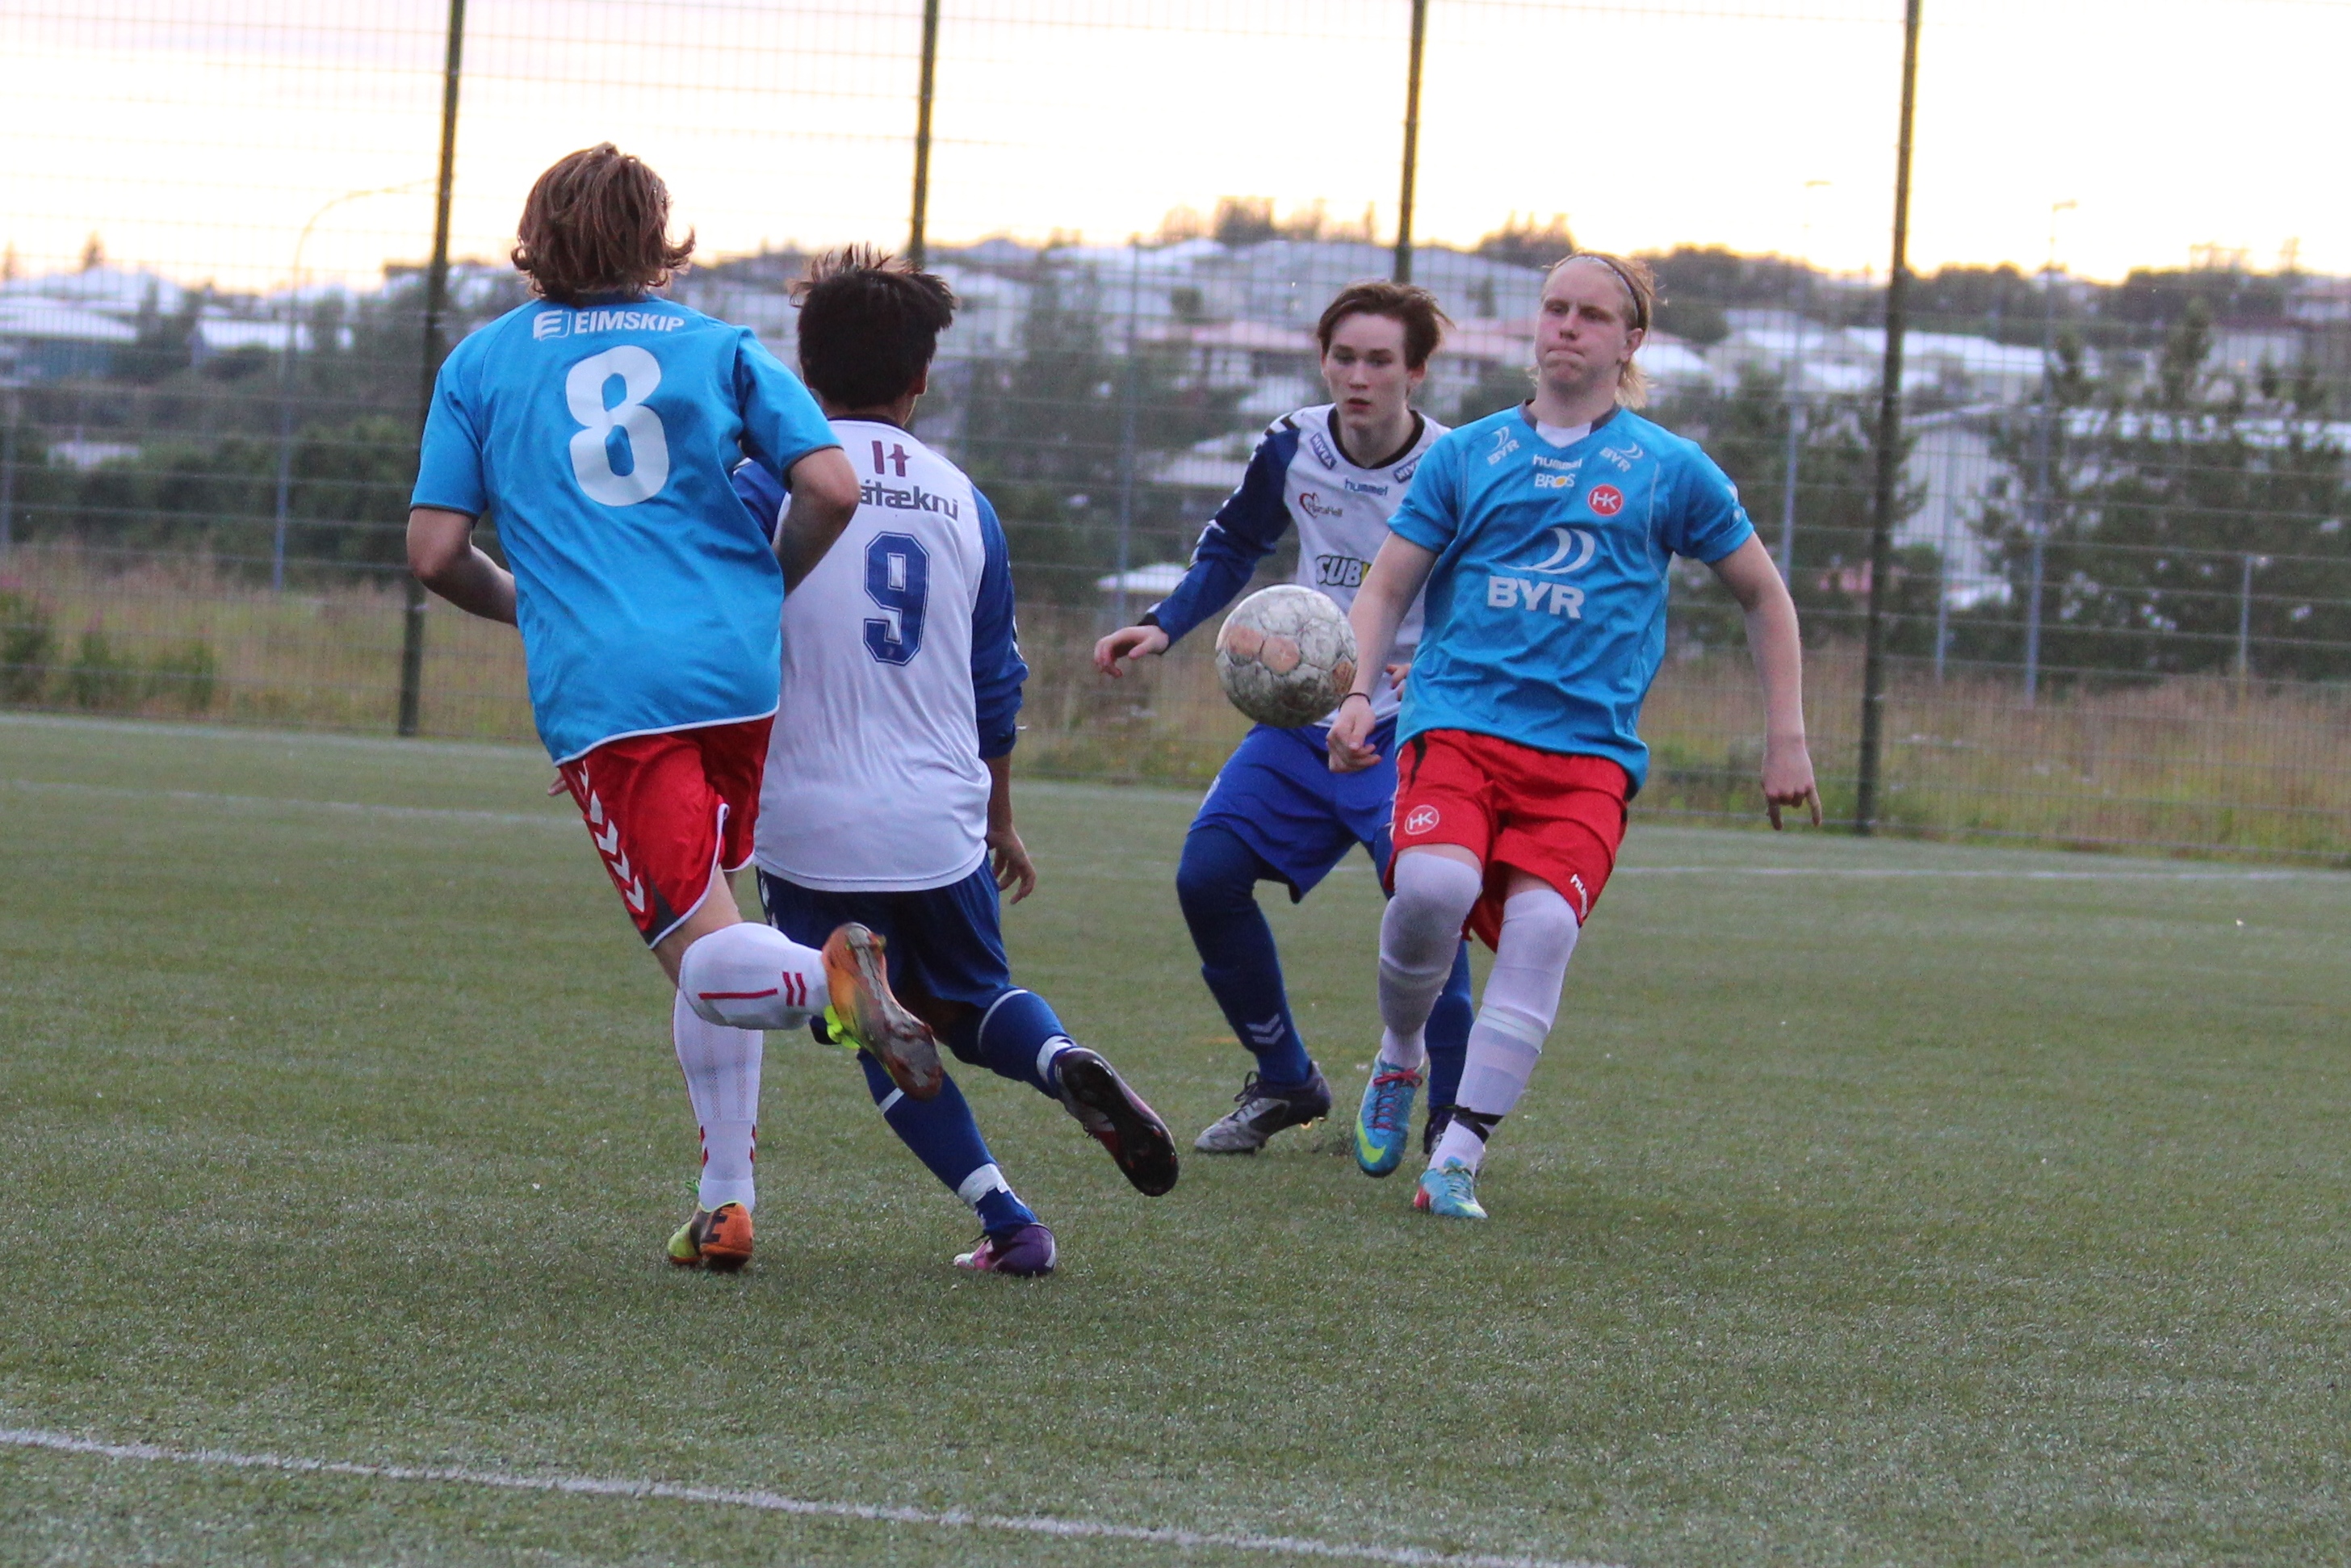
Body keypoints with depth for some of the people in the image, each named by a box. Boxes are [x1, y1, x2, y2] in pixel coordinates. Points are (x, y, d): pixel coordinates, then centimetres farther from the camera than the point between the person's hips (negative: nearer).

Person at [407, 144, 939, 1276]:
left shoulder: (483, 362, 12)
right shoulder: (720, 350, 13)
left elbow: (434, 554, 7)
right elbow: (832, 490, 0)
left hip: (599, 691, -3)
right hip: (739, 673, 3)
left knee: (705, 956, -7)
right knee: (708, 923, 19)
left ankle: (827, 976, -41)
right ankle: (724, 1202, 13)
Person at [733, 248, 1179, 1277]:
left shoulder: (770, 483, -6)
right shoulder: (961, 500, 9)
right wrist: (999, 819, 29)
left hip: (813, 824, -3)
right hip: (941, 820, 3)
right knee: (974, 1000, 22)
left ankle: (1005, 1220, -2)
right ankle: (1066, 1065, -11)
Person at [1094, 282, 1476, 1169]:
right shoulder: (1292, 449, -1)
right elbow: (1233, 546, 18)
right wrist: (1162, 627, 4)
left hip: (1410, 732, -5)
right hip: (1302, 720, 5)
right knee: (1208, 875, -5)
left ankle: (1453, 1118, -6)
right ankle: (1286, 1084, 14)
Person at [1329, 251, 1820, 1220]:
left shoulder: (1669, 470, 11)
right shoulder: (1466, 456, 13)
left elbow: (1762, 597, 20)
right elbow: (1386, 589, 14)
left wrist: (1786, 738, 14)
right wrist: (1357, 693, -3)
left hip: (1587, 748, 0)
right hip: (1457, 721, 0)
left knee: (1542, 923, -24)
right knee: (1432, 885, -27)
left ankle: (1457, 1161, -20)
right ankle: (1398, 1056, 3)